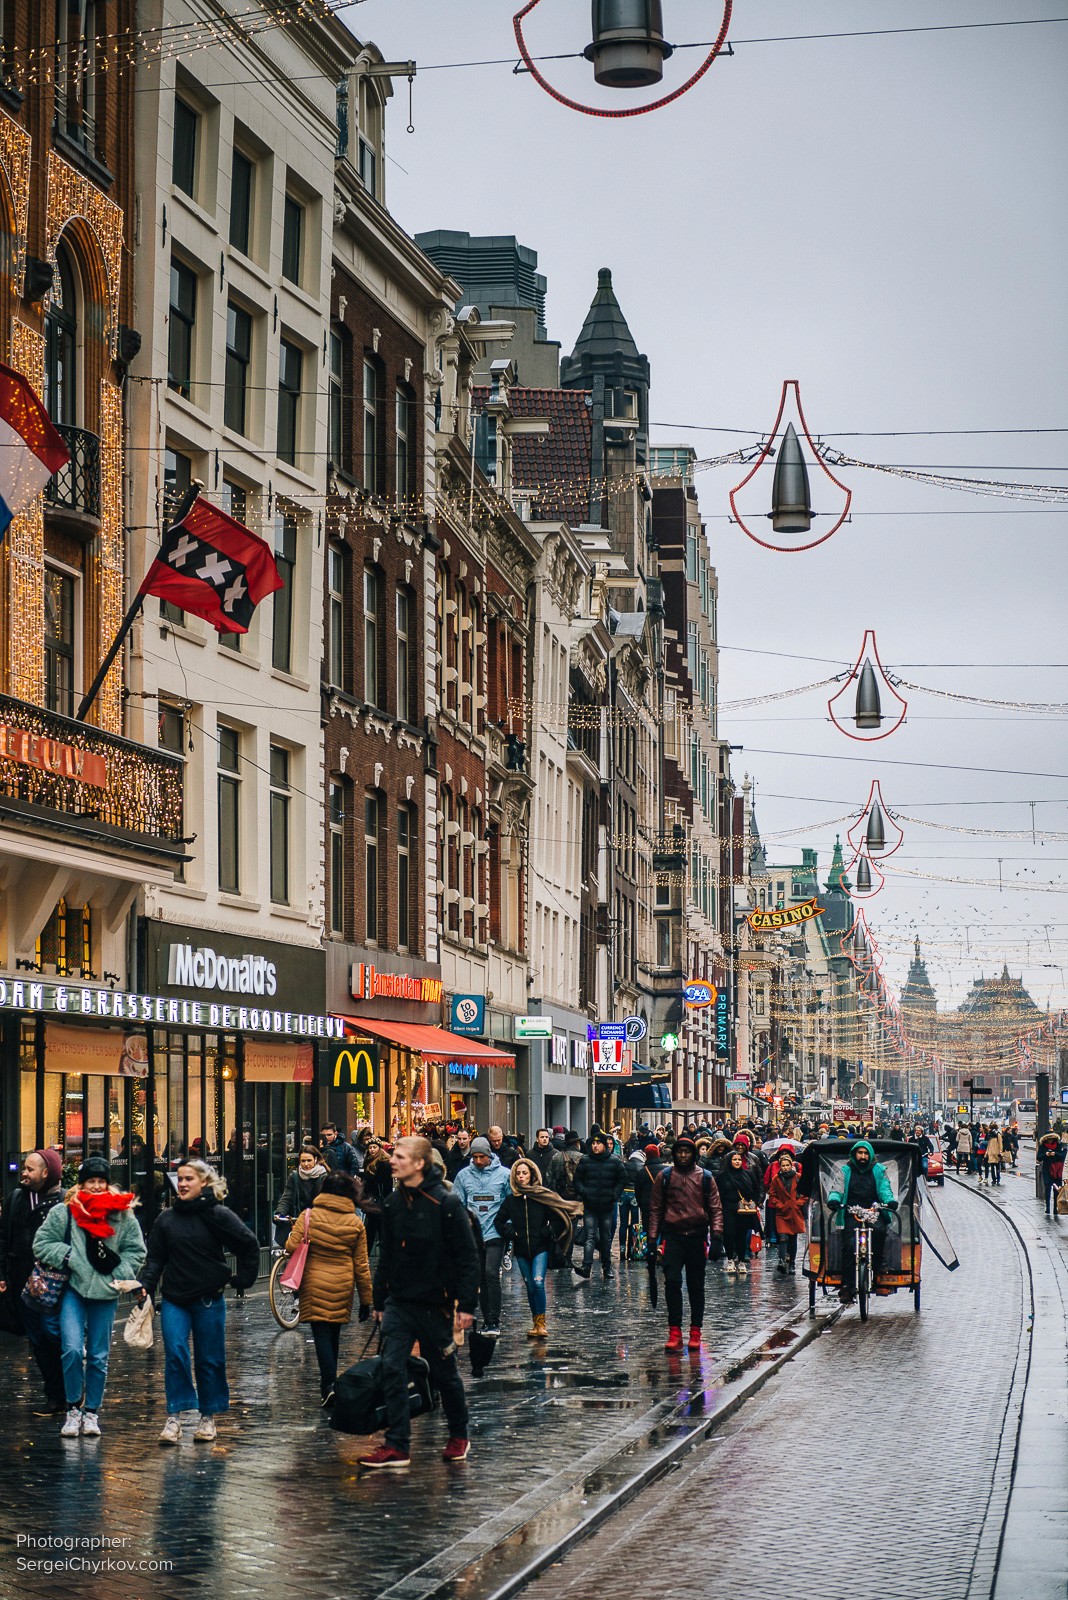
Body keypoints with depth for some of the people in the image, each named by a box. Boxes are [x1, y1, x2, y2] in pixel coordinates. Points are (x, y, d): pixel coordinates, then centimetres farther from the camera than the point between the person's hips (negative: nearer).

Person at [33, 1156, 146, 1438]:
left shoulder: (123, 1215, 3)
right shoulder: (64, 1212, 0)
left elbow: (136, 1251, 7)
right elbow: (42, 1245, 1)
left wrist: (119, 1271, -8)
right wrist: (71, 1257, -12)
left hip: (105, 1293, 1)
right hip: (73, 1290, -1)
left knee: (99, 1356, 7)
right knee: (72, 1349, -15)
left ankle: (92, 1412, 19)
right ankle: (73, 1409, 2)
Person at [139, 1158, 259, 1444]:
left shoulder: (218, 1215, -6)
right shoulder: (166, 1218, 5)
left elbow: (249, 1244, -2)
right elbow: (155, 1257, 8)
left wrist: (243, 1279, -2)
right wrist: (146, 1285, -6)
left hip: (209, 1300, -2)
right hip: (174, 1300, 2)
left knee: (210, 1360, 5)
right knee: (175, 1354, -10)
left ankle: (208, 1417, 17)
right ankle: (174, 1417, -7)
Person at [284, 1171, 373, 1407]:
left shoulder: (308, 1217, -6)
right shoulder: (356, 1224, 2)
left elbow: (291, 1247, -10)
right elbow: (361, 1265, 4)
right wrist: (366, 1300, 10)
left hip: (315, 1285, -3)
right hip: (343, 1287, 3)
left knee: (322, 1335, -3)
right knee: (334, 1334, 17)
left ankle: (329, 1385, -17)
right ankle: (329, 1382, 28)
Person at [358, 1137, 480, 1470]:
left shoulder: (446, 1203, -11)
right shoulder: (393, 1204, 6)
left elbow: (467, 1256, -11)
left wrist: (466, 1304, -14)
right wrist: (379, 1300, 15)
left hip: (434, 1304, -5)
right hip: (398, 1303, 5)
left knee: (444, 1373, 9)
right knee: (392, 1370, -6)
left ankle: (459, 1435, 29)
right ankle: (397, 1446, -3)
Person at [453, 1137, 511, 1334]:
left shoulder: (503, 1174, -2)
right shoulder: (463, 1175, 5)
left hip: (495, 1233, -3)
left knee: (491, 1274, -16)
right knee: (481, 1278, 9)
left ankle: (494, 1322, -12)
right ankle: (487, 1319, 19)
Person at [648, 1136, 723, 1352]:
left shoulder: (705, 1177, 5)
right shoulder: (664, 1176, 5)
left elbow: (715, 1207, 5)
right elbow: (656, 1209, 8)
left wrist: (717, 1235, -7)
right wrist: (652, 1240, 3)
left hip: (697, 1236, 1)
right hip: (673, 1235, -1)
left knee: (696, 1286, 7)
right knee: (672, 1281, -13)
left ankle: (695, 1333, 15)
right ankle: (675, 1332, -10)